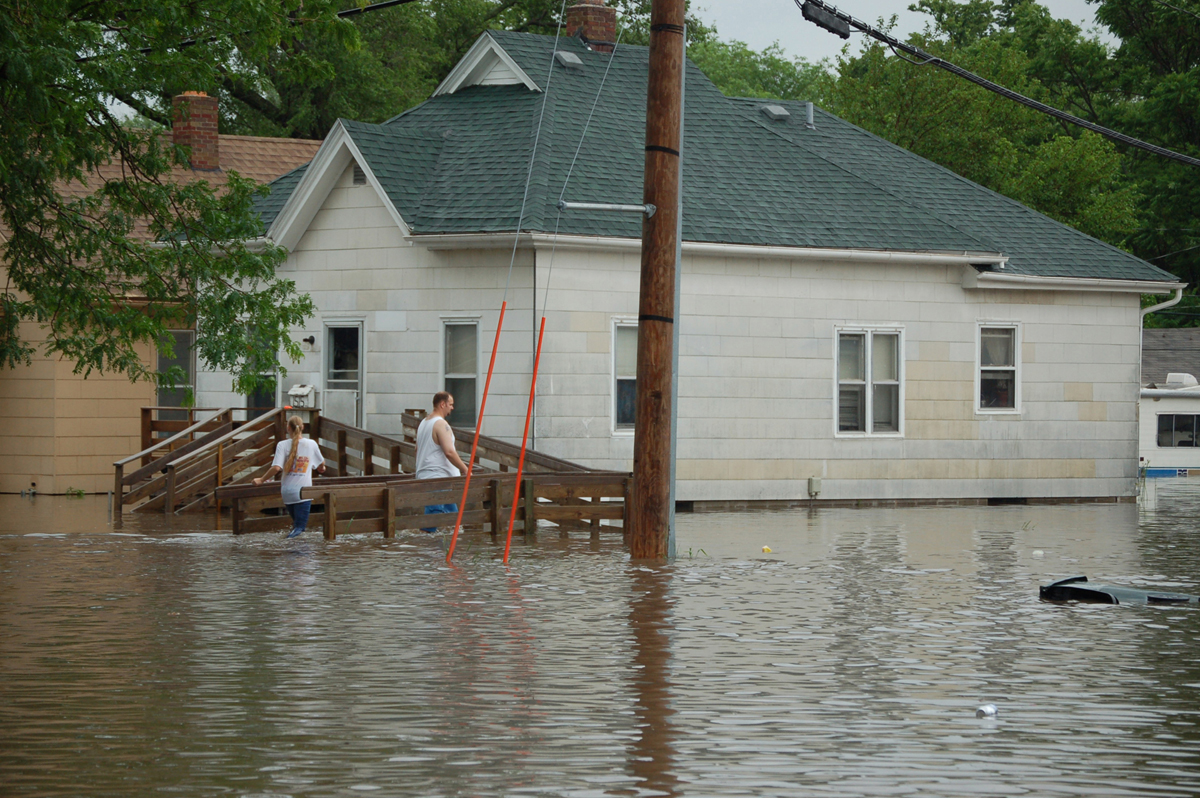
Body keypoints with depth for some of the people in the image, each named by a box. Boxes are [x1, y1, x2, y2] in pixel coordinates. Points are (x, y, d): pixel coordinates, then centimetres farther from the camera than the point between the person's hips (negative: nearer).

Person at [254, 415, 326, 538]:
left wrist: (261, 480, 0)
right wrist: (321, 468, 41)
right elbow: (321, 464, 17)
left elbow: (276, 468, -14)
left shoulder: (282, 445, -5)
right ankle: (297, 529, -28)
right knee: (300, 527, -4)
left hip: (287, 492, 1)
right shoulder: (311, 444, 1)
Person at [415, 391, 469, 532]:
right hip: (438, 478, -10)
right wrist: (465, 470, -16)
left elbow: (418, 451, 25)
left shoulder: (423, 423, 17)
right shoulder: (441, 424, -14)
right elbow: (449, 452, -23)